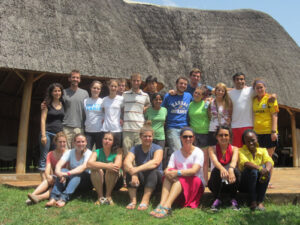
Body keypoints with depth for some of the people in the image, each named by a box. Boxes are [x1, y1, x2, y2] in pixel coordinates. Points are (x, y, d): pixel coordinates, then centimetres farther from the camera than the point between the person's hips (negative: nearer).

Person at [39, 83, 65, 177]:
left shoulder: (63, 104, 12)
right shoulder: (47, 104, 4)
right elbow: (43, 120, -2)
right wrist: (43, 135, -10)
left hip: (59, 134, 3)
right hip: (48, 133, -3)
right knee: (44, 157, -4)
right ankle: (44, 180, -3)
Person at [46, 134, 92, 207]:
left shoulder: (89, 153, -11)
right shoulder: (69, 152, 0)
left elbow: (84, 167, -31)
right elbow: (59, 164, -17)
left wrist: (68, 173, -45)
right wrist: (58, 172, -41)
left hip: (86, 182, -3)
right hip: (71, 181, 3)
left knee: (77, 173, -34)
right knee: (62, 171, -26)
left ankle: (64, 198, -49)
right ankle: (53, 197, -40)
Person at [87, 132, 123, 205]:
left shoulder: (117, 152, -6)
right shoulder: (97, 152, -3)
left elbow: (117, 165, -26)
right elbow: (89, 164, -25)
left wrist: (99, 164, -23)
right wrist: (106, 166, -38)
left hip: (113, 182, -1)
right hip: (98, 182, 1)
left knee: (111, 168, -29)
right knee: (96, 169, -27)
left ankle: (108, 196, -15)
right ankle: (100, 196, -16)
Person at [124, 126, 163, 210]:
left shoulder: (157, 148, -7)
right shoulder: (135, 149, 1)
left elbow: (155, 162, -29)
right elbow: (126, 162, -19)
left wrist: (137, 169, -41)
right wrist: (133, 174, -40)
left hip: (156, 178, -2)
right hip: (141, 179, 2)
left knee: (153, 170, -33)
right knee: (130, 169, -24)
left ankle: (145, 201, -36)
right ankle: (133, 200, -29)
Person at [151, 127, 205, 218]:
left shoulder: (198, 152, -3)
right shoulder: (176, 154, 9)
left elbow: (194, 170, -20)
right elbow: (167, 169, -6)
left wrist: (177, 173, -33)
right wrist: (168, 173, -31)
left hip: (196, 185, -3)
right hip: (178, 184, 3)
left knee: (180, 178, -33)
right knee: (170, 173, -26)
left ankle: (167, 207, -50)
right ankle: (162, 204, -43)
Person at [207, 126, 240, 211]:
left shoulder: (234, 149, -4)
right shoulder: (212, 148, -6)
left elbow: (234, 161, -26)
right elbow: (214, 161, -27)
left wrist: (230, 169, -50)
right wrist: (222, 169, -50)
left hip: (230, 184, 1)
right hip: (217, 184, -1)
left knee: (235, 171, -30)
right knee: (216, 170, -32)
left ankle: (233, 199, -9)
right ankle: (217, 199, -15)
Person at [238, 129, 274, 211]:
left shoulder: (262, 150, 2)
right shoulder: (241, 151, -8)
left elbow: (269, 161, -19)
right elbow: (245, 162, -29)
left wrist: (266, 170, -41)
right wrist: (259, 168, -46)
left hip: (258, 183, 3)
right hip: (244, 184, -3)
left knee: (265, 167, -24)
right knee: (252, 169, -30)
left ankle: (260, 202, -22)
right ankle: (253, 202, -25)